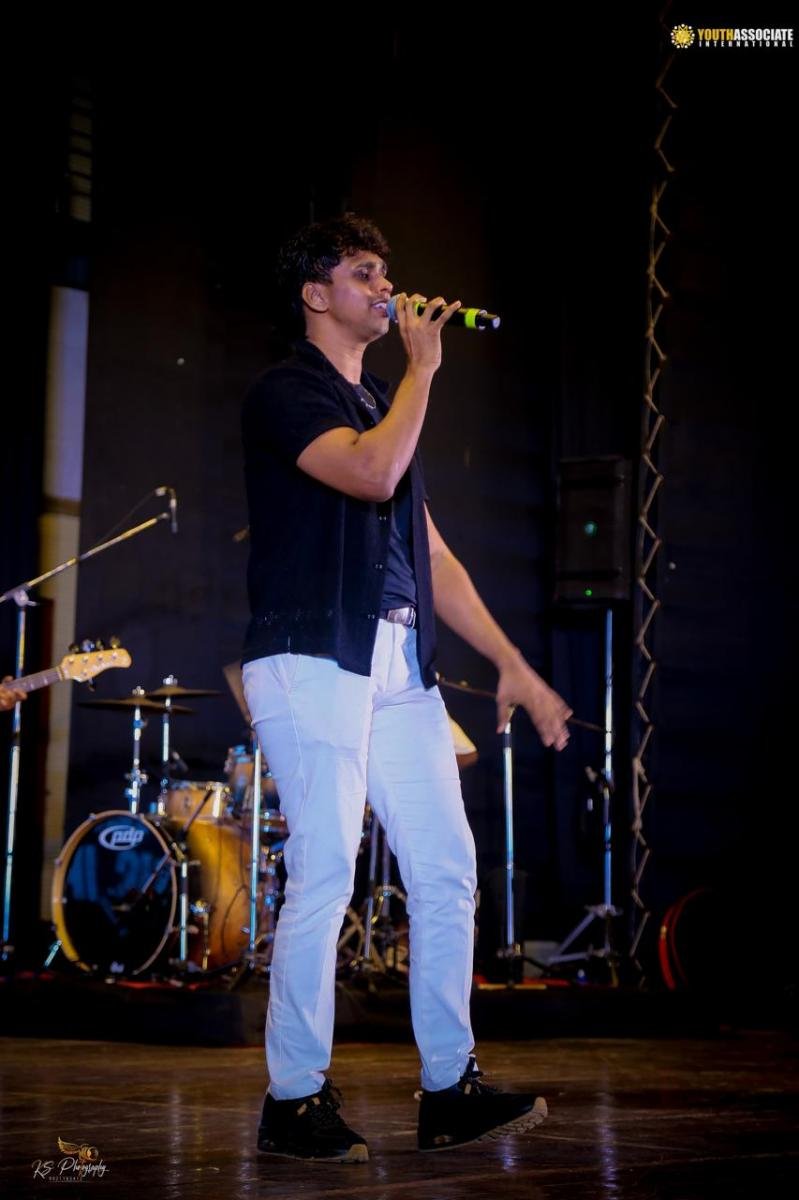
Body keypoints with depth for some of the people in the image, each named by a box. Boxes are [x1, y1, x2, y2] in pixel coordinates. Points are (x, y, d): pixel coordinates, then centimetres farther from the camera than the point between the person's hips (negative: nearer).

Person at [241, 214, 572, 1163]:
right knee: (325, 871, -10)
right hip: (311, 657, -8)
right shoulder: (284, 392, 0)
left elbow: (431, 554, 21)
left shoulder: (381, 405, 23)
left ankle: (449, 1094, 9)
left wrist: (512, 664, 15)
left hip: (399, 661, 8)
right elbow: (372, 473, -19)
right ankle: (294, 1103, 2)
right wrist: (422, 367, -5)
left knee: (447, 869, 2)